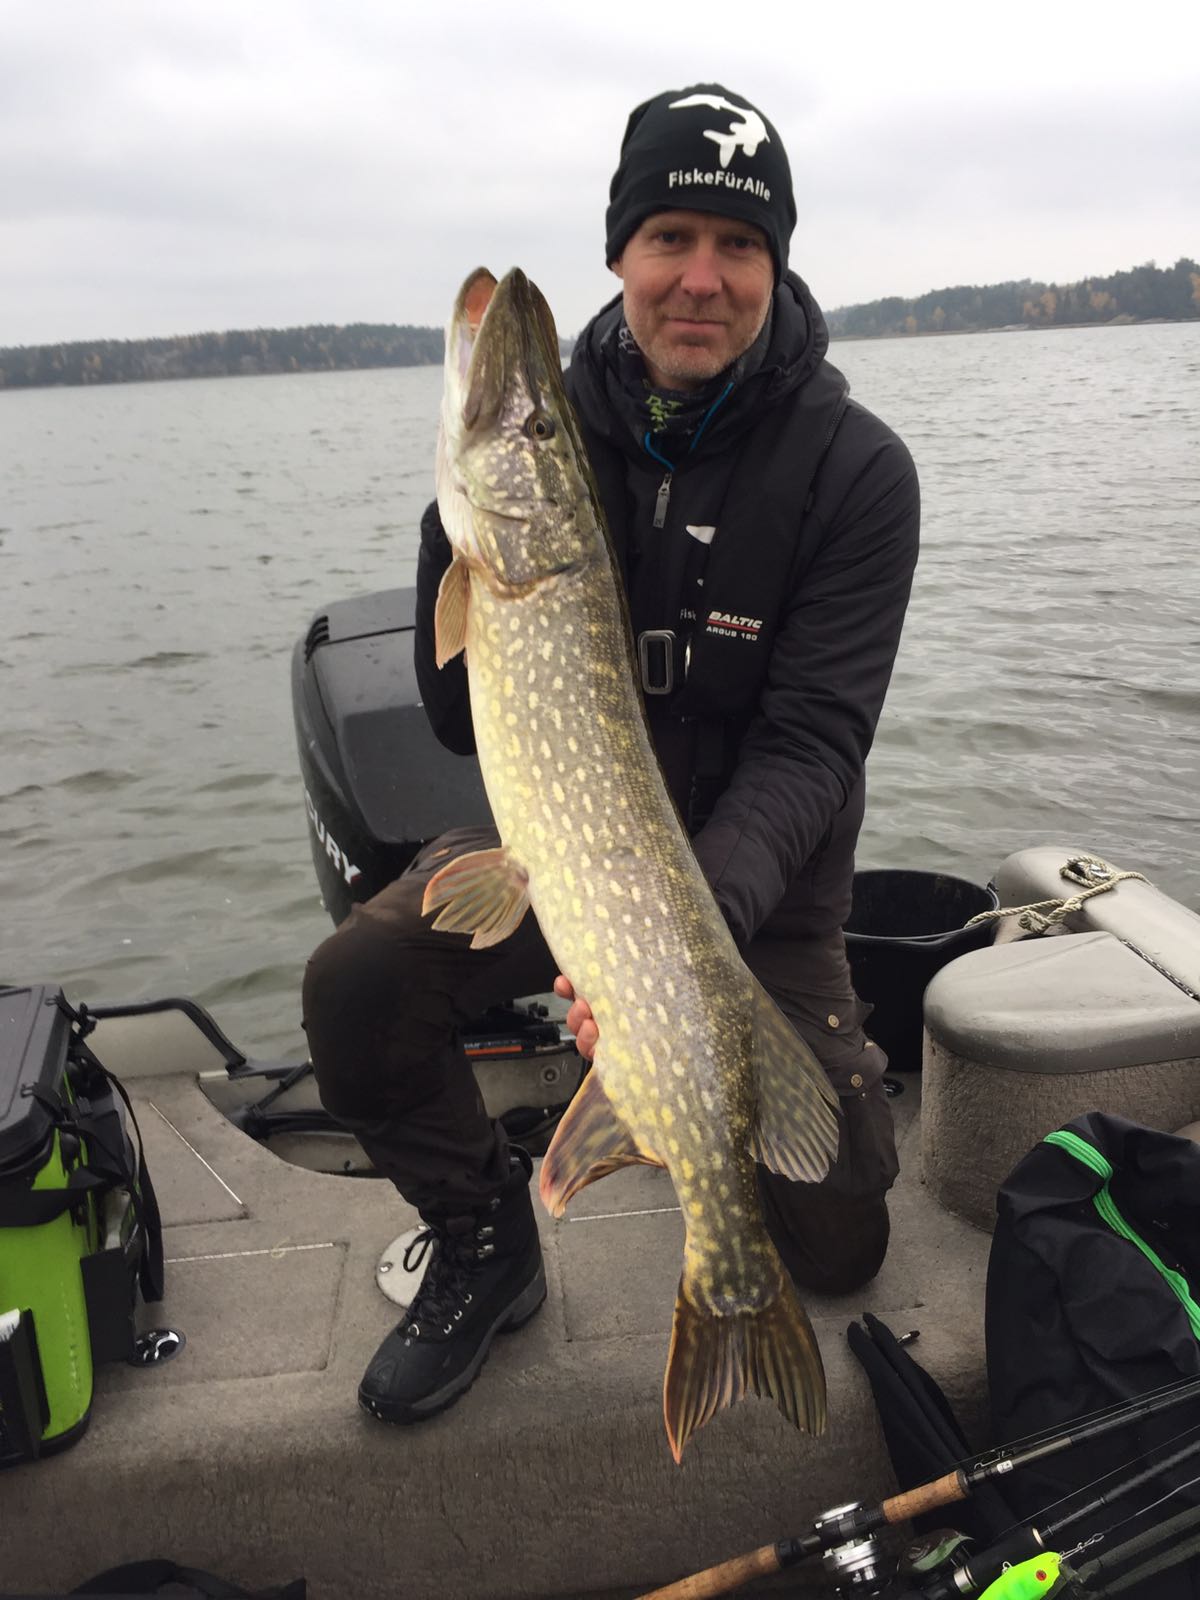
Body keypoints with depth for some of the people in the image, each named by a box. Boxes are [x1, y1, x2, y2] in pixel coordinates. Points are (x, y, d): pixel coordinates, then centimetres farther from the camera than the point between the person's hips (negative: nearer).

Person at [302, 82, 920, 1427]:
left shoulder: (854, 470, -15)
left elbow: (813, 742, -22)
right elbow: (462, 721, -9)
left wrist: (702, 913, -40)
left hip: (755, 874, -1)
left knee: (835, 1246, 1)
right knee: (356, 987, -24)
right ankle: (486, 1243, 4)